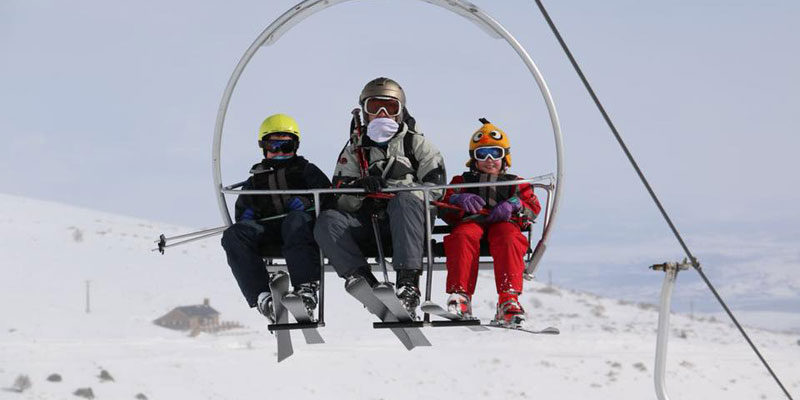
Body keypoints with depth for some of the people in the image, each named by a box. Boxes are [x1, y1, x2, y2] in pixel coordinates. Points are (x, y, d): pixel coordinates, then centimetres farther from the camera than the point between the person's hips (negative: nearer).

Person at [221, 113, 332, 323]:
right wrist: (246, 215, 5)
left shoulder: (306, 170, 24)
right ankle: (262, 295, -45)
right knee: (233, 235, -28)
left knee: (297, 220, -41)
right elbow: (242, 207, 30)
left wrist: (306, 201, -9)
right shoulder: (254, 181, 32)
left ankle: (306, 289, -57)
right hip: (266, 230, 3)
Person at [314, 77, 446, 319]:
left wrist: (395, 189, -13)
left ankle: (408, 282, -48)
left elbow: (435, 187, 2)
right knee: (327, 222, -24)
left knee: (404, 201, -37)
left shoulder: (416, 144, 15)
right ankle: (361, 277, -43)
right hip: (368, 221, 3)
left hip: (407, 222, -2)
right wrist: (358, 187, -15)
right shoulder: (355, 150, 20)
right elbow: (339, 197, 8)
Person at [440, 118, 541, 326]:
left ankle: (509, 298, -52)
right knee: (464, 237, -38)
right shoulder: (462, 181, 31)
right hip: (470, 221, 0)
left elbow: (533, 207, 14)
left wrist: (513, 205, -8)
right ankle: (460, 295, -48)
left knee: (508, 238, -39)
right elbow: (445, 211, 16)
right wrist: (459, 200, -7)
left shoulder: (515, 183, 31)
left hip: (503, 223, 0)